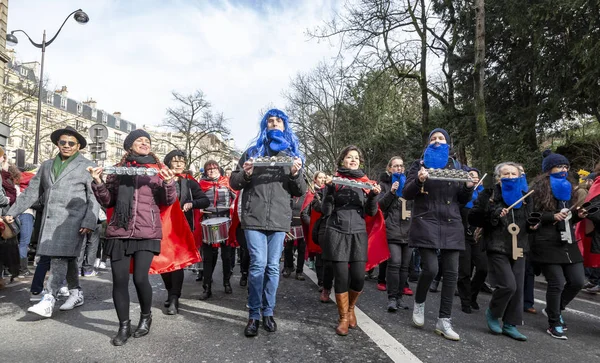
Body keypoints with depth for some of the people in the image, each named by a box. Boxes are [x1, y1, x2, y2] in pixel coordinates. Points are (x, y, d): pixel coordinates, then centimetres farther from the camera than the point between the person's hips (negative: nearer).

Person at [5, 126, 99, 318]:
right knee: (67, 258, 12)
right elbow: (32, 191, 20)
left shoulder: (87, 166, 1)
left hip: (71, 220, -5)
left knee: (59, 258, -10)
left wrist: (89, 221, -16)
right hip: (49, 220, 5)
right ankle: (76, 293, 23)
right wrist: (13, 212, 13)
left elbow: (94, 197, -6)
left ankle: (48, 301, -7)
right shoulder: (47, 165, 18)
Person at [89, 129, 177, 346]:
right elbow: (108, 202, 12)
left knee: (140, 277, -8)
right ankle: (124, 326, 20)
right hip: (119, 232, 2)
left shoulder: (158, 169, 7)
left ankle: (146, 316, 21)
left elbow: (168, 202, 5)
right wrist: (98, 183, -4)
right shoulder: (118, 169, 10)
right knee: (119, 279, 2)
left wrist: (169, 183, -14)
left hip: (147, 232, -2)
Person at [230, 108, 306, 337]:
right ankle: (253, 315, 10)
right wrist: (245, 174, -13)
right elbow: (234, 182, 9)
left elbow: (300, 192, 10)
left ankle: (268, 313, 20)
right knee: (258, 264, -5)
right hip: (254, 218, -1)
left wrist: (296, 174, -10)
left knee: (273, 266, 6)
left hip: (279, 220, 2)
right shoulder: (253, 151, 10)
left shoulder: (292, 155, 14)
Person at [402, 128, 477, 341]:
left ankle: (444, 321, 12)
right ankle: (419, 302, 15)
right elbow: (406, 194, -3)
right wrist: (419, 181, -21)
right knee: (431, 268, -15)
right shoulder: (420, 164, 5)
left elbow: (463, 200, 16)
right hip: (426, 224, -4)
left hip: (451, 225, 4)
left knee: (451, 273, 1)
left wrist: (469, 188, -5)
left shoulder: (456, 166, 15)